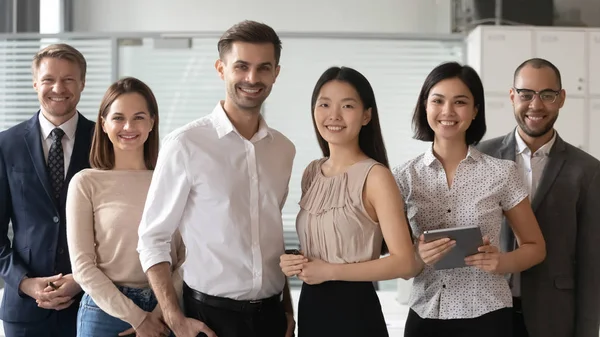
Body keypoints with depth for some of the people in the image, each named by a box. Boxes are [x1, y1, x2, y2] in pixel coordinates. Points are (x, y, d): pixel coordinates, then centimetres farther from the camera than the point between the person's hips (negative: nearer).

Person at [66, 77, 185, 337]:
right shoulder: (86, 183, -5)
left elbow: (187, 256, 0)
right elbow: (82, 266, -7)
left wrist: (160, 312, -11)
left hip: (165, 311, 2)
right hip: (106, 311, -1)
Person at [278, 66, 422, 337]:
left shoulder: (375, 176, -13)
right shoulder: (312, 172, 6)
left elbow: (405, 263, -19)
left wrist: (330, 271, -17)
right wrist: (293, 262, -2)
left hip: (354, 311, -6)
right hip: (310, 308, 6)